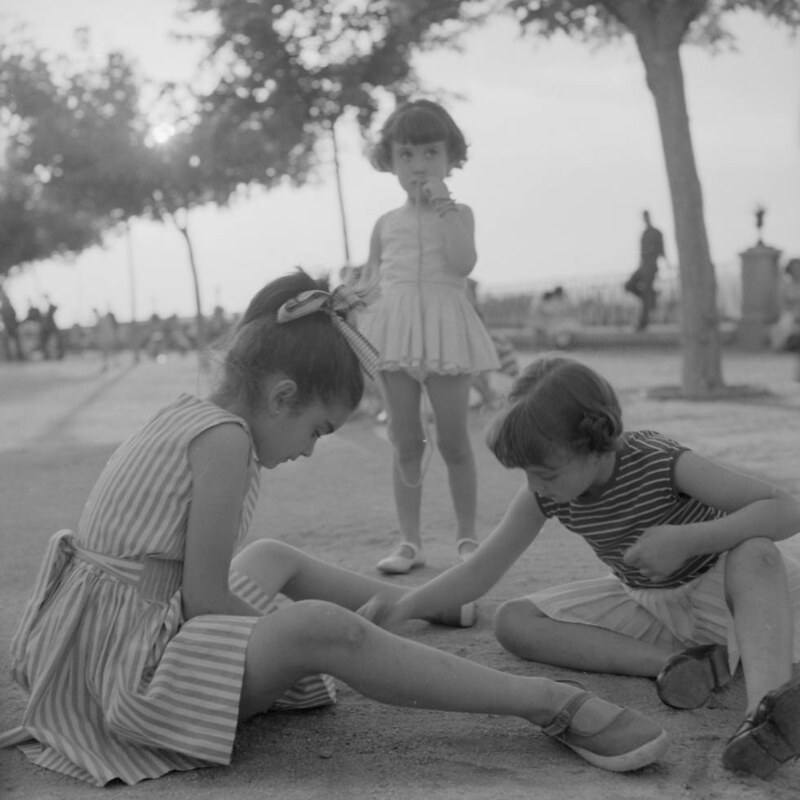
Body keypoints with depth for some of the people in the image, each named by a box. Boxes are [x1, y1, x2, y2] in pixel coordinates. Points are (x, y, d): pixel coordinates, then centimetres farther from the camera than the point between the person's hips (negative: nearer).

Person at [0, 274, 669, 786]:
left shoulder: (183, 417, 10)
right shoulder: (225, 438, -17)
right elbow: (205, 597, -20)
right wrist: (284, 633, -6)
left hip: (100, 645, 10)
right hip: (130, 672, -10)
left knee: (277, 559, 26)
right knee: (321, 629, -29)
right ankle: (552, 703, -29)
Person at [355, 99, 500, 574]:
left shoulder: (458, 214, 5)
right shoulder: (386, 224, 13)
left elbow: (463, 264, -14)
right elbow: (368, 282, 16)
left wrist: (443, 206, -12)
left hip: (444, 330, -2)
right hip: (394, 332, 2)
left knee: (454, 441, 1)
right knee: (406, 444, 5)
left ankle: (467, 537, 14)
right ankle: (410, 541, 12)